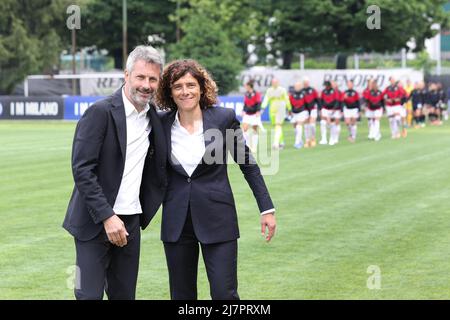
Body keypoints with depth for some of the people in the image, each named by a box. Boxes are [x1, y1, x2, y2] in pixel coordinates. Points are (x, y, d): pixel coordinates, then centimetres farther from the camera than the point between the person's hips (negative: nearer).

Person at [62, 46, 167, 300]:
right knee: (90, 294, -7)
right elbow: (82, 169, -16)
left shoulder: (154, 116, 9)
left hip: (130, 222, 6)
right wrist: (107, 217, -21)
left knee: (124, 295, 9)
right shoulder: (100, 113, -11)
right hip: (95, 222, -6)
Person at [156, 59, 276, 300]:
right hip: (176, 222, 3)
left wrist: (267, 208, 1)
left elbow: (247, 164, 2)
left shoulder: (224, 118, -5)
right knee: (181, 296, 8)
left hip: (217, 219, -3)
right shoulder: (162, 124, 0)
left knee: (224, 294, -8)